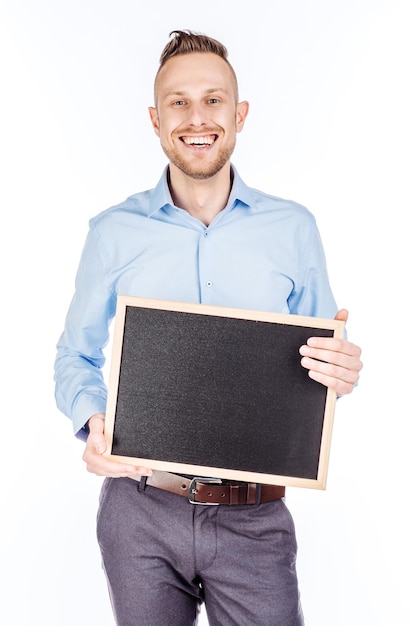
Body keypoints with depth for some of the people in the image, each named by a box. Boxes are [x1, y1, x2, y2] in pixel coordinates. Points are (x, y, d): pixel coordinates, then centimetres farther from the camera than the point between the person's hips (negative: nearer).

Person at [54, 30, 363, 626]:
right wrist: (93, 424, -13)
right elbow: (76, 356, 7)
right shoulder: (113, 232, 0)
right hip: (140, 513, 1)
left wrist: (344, 370, -16)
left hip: (254, 519, 0)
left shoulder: (294, 228, 1)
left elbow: (323, 357, 7)